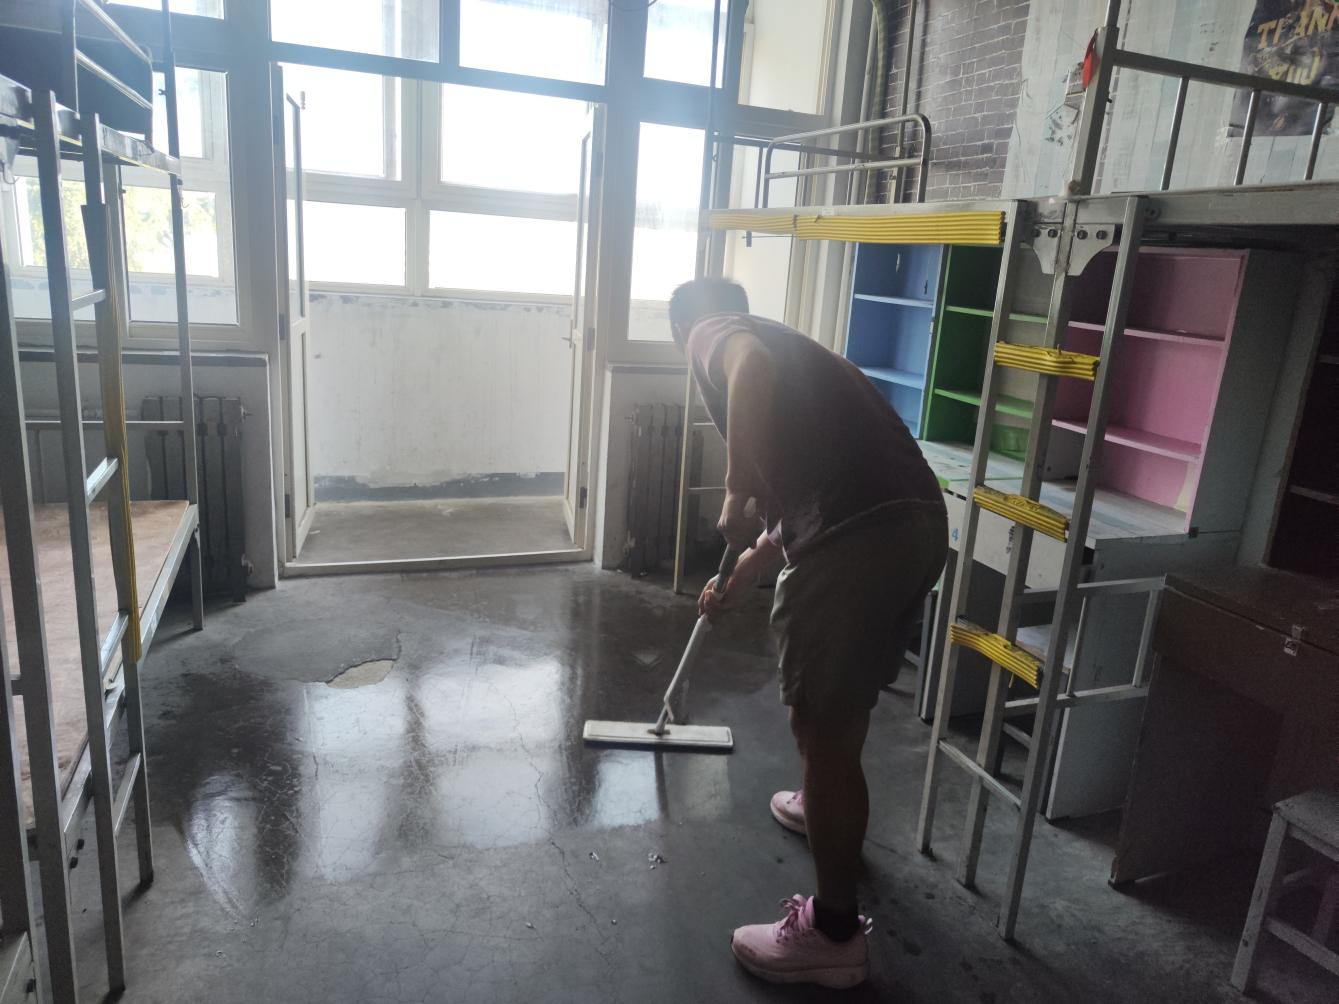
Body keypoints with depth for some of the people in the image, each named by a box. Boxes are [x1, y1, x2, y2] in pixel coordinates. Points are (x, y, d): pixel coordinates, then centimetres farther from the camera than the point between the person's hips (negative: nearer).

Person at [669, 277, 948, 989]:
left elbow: (753, 370, -19)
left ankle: (834, 934, 19)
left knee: (823, 728, 4)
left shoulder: (715, 336, 10)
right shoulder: (782, 348, 34)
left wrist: (737, 491, -12)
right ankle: (825, 807, 55)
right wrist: (735, 584, 51)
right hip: (920, 521, 9)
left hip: (858, 536, -9)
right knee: (845, 700, 30)